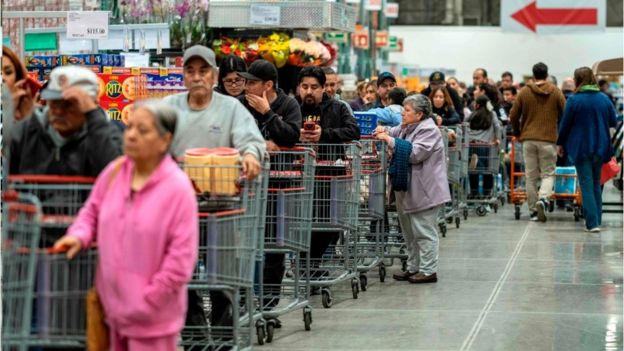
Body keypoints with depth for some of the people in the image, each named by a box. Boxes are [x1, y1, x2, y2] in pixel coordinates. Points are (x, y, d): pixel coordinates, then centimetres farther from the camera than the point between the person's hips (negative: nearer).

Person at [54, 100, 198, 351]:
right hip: (115, 303, 6)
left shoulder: (178, 188, -18)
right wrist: (79, 236, -7)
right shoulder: (114, 171, -1)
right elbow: (93, 211, 15)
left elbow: (181, 256, -18)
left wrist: (147, 301, -16)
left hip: (151, 315, -6)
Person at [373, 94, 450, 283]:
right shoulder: (407, 127, 12)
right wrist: (385, 131, 1)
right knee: (410, 232, 15)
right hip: (407, 189, 10)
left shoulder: (428, 130, -15)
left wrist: (390, 140, -23)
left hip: (424, 191, -10)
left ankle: (428, 271, 1)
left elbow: (414, 154, -25)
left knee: (424, 232, -4)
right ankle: (413, 268, 24)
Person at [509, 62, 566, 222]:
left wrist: (517, 133, 20)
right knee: (548, 173, 5)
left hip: (528, 139, 1)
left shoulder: (524, 92, 3)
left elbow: (513, 116, 3)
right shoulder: (556, 92, 2)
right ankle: (543, 198, -22)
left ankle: (533, 210, 8)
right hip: (548, 139, -1)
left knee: (531, 176, 7)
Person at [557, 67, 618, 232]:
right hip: (600, 147, 4)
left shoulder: (574, 100, -10)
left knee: (586, 185, -3)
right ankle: (597, 218, 21)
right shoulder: (604, 99, 2)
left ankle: (592, 223, -11)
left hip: (581, 148, -4)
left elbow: (565, 124, -5)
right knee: (596, 183, 18)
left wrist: (560, 143, 8)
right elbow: (613, 122, 9)